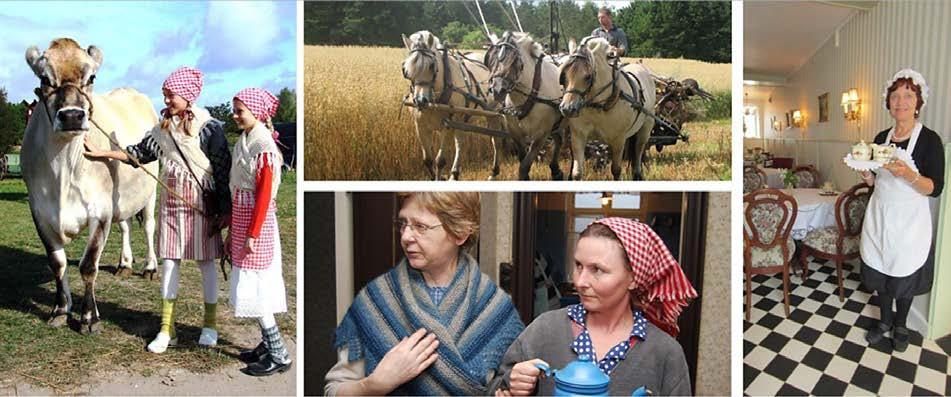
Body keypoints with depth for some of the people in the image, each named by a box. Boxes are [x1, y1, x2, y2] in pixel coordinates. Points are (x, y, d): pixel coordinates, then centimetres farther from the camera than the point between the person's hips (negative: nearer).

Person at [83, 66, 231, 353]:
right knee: (169, 262, 6)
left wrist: (225, 210, -10)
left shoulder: (209, 128, -9)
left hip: (201, 204, -5)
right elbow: (139, 153, 19)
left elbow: (223, 170, -9)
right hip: (170, 203, 5)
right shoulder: (163, 128, 8)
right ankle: (167, 329, 15)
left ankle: (210, 325, 18)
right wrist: (102, 153, 13)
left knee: (205, 262, 4)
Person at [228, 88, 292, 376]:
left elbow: (264, 194, -18)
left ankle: (279, 355, 3)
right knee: (256, 287, 13)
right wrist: (232, 229, 17)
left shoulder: (264, 146, -16)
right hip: (241, 218, 9)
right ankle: (268, 344, 23)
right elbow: (237, 191, 14)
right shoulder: (242, 142, 11)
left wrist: (252, 234, -18)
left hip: (257, 221, -9)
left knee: (254, 287, -5)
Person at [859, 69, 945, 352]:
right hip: (879, 217, 4)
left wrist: (908, 175, -31)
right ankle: (885, 320, 32)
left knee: (904, 275, 9)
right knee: (880, 271, 12)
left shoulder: (929, 139, -11)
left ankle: (901, 325, 31)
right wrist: (864, 169, -10)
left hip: (909, 221, -4)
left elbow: (935, 189, -14)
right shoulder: (882, 137, 4)